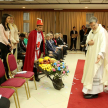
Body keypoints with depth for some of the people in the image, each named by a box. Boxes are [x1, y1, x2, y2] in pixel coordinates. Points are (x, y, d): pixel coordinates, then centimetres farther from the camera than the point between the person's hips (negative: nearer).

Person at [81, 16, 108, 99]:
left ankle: (94, 92, 5)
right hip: (91, 56, 9)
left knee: (95, 73, -5)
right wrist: (88, 42, -8)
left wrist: (100, 54, -41)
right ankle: (90, 89, 27)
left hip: (97, 57, -8)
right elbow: (87, 40, 18)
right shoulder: (91, 31, 11)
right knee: (90, 71, 14)